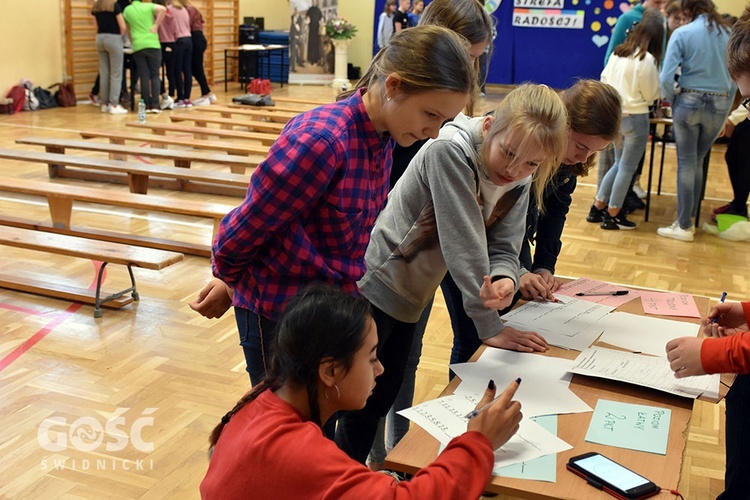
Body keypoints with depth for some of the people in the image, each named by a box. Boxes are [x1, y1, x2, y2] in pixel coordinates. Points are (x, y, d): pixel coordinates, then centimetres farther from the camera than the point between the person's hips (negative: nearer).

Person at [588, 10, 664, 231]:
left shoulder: (617, 52, 2)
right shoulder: (647, 59, -17)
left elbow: (604, 79, 10)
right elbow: (651, 95, -8)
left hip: (614, 115, 7)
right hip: (635, 118, -7)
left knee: (619, 164, 20)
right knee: (627, 168, 6)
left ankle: (597, 208, 22)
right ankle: (612, 216, 13)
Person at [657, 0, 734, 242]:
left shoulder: (682, 34, -8)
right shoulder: (729, 34, 5)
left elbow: (666, 78, -14)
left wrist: (671, 100, 3)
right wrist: (726, 108, 18)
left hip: (689, 102, -3)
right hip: (719, 105, 3)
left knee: (686, 163, 5)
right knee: (698, 161, 17)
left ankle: (684, 226, 9)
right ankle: (690, 219, 21)